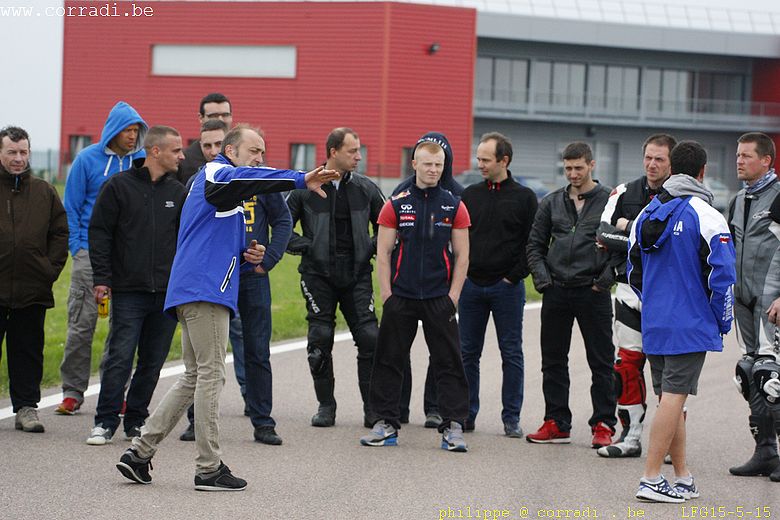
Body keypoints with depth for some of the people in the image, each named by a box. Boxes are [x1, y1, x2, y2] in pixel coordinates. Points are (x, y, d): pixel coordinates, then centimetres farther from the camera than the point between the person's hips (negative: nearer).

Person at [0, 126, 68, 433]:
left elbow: (60, 233, 14)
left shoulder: (44, 193, 9)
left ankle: (26, 407, 12)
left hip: (33, 291, 2)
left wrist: (51, 268, 3)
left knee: (28, 352, 7)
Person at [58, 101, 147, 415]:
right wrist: (77, 247, -5)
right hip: (91, 252, -2)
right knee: (81, 323, -3)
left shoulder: (143, 160, 5)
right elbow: (71, 208, 4)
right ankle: (72, 391, 2)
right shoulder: (88, 159, 0)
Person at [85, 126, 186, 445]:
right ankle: (105, 423, -1)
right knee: (120, 358, -8)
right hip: (128, 290, -4)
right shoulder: (119, 186, 0)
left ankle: (136, 421, 15)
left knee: (153, 362, 5)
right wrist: (101, 278, -6)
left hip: (167, 292, 4)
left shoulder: (177, 192, 12)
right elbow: (99, 232, 0)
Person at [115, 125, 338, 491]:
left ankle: (139, 451, 12)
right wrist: (301, 180, -35)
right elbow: (242, 178, -28)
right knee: (210, 375, -8)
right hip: (204, 288, -10)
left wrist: (247, 258, 11)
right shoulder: (215, 173, -3)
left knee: (195, 377, 13)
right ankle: (209, 469, -6)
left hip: (193, 294, 10)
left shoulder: (232, 201, 28)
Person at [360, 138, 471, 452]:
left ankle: (453, 426, 2)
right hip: (400, 297, 0)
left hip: (439, 299, 0)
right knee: (389, 361, 3)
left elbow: (462, 256, 5)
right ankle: (386, 423, 11)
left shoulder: (454, 207, 4)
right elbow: (383, 253, 3)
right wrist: (387, 295, -4)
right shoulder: (396, 205, 3)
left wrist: (453, 296, -3)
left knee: (449, 363, -1)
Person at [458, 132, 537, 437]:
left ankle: (511, 417, 6)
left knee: (511, 354, 1)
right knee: (467, 353, 6)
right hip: (472, 286, 3)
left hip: (507, 287, -3)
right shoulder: (470, 195, 9)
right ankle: (465, 413, 14)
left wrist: (515, 275, -8)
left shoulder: (524, 197, 0)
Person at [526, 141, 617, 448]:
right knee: (553, 362, 8)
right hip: (556, 293, 4)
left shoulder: (610, 201, -1)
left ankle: (603, 425, 5)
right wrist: (542, 278, 1)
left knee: (601, 363, 0)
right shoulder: (552, 203, 11)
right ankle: (556, 423, 15)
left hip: (593, 293, -4)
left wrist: (605, 279, -12)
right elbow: (535, 244, 14)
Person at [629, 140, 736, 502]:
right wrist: (723, 321, -2)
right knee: (673, 398, -7)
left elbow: (633, 272, 16)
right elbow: (722, 273, -14)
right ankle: (651, 479, -10)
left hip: (654, 324, 6)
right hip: (691, 325, -6)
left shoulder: (646, 215, 10)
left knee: (670, 399, 14)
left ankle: (683, 478, 20)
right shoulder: (705, 216, -10)